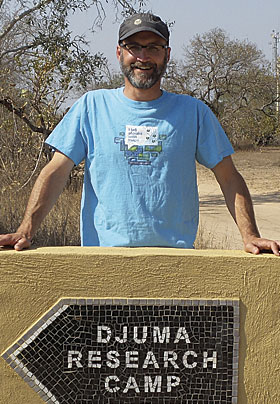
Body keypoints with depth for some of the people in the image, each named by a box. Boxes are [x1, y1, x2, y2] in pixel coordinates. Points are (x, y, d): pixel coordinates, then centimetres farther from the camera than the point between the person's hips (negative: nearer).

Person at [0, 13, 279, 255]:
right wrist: (26, 230, -7)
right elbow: (57, 171, 5)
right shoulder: (92, 107, 10)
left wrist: (250, 237, -3)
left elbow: (229, 178, 11)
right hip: (103, 257, 0)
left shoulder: (193, 112, 10)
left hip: (176, 254, 0)